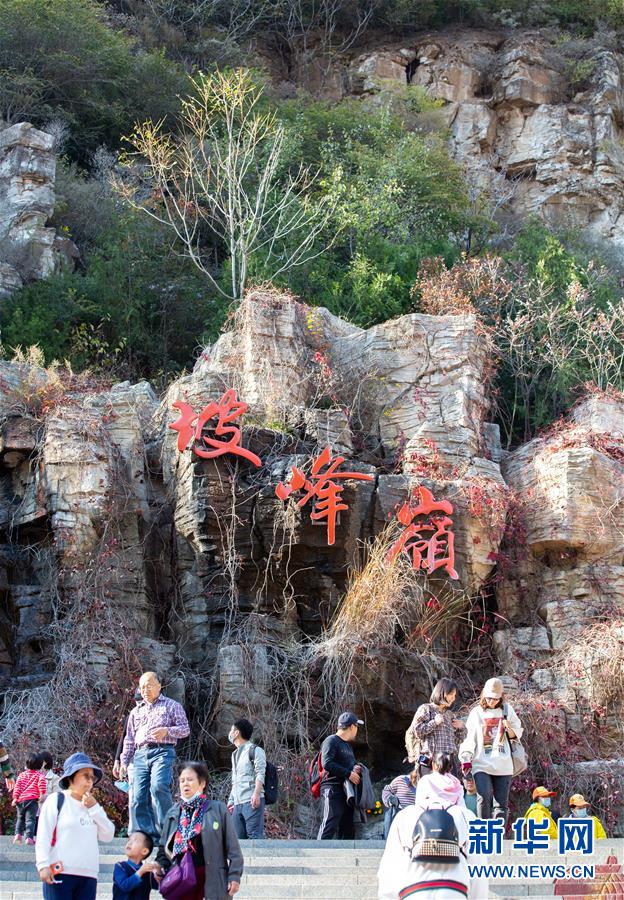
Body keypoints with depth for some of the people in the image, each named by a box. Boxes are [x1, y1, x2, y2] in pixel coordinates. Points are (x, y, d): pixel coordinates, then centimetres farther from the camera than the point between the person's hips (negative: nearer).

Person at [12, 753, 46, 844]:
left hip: (20, 799, 4)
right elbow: (42, 781, -16)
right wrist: (42, 793, -13)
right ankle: (29, 837, -15)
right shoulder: (39, 774, 5)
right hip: (32, 799, -4)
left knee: (20, 818, 22)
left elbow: (17, 787, 6)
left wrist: (15, 798, 3)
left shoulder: (22, 775, 15)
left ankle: (18, 834, 10)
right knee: (30, 819, -5)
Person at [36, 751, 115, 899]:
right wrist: (43, 865, -15)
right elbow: (43, 836, -3)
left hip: (88, 876, 6)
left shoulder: (91, 805, 22)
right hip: (59, 873, -6)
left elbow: (108, 836, 13)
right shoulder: (56, 800, 4)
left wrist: (94, 808, 4)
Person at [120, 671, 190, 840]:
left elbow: (185, 729, 6)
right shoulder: (136, 711, 25)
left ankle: (165, 830, -21)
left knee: (158, 786, -27)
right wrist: (124, 762, 16)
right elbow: (129, 739, 26)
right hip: (140, 754, 5)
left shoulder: (171, 705, 12)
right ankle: (146, 835, -2)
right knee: (138, 796, -6)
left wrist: (167, 731, -12)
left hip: (162, 752, -5)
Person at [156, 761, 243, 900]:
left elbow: (232, 847, -1)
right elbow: (163, 847, 17)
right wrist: (161, 867, -1)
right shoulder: (173, 813, 12)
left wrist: (234, 876, -7)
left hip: (210, 880, -3)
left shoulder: (218, 809, 1)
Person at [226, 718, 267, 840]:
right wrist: (231, 800, 22)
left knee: (255, 836, -15)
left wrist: (256, 794, -23)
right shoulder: (235, 754, 26)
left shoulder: (254, 750, 0)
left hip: (252, 802, -8)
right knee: (238, 838, 2)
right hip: (238, 803, 8)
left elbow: (260, 774, -11)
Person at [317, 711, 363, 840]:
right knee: (329, 825, -16)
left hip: (347, 791, 9)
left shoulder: (348, 745, 23)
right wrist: (348, 773, -19)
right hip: (332, 790, -9)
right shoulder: (331, 741, -6)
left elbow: (352, 763, 30)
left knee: (348, 828, 10)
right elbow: (327, 763, -18)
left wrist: (356, 768, 5)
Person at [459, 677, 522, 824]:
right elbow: (469, 738, 9)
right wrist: (466, 760, 2)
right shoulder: (476, 713, 7)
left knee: (501, 803, 1)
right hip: (481, 764, -2)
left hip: (503, 765, 2)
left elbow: (516, 735, 14)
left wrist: (508, 728, -7)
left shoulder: (507, 710, 11)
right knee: (484, 797, -20)